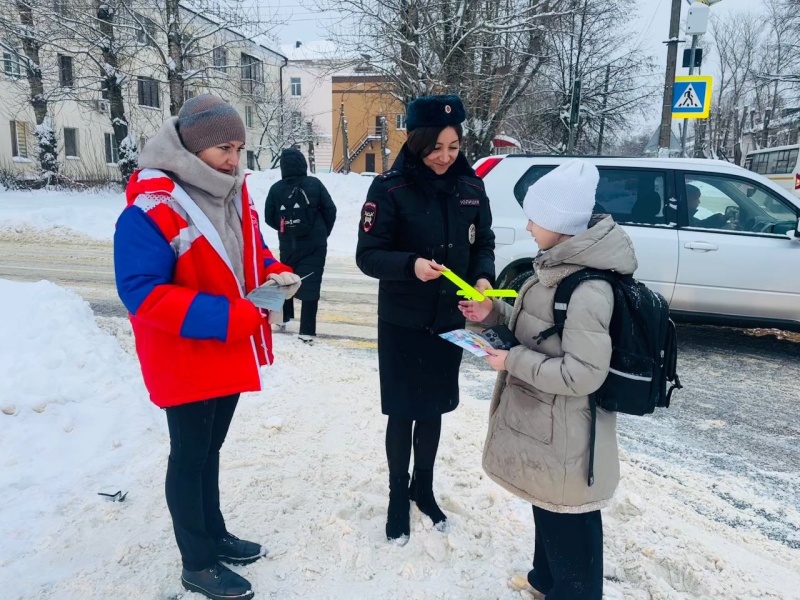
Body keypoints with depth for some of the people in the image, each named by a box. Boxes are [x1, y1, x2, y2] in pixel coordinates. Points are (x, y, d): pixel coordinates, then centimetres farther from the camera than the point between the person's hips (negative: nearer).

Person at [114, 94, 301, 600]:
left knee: (209, 449, 22)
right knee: (190, 457, 9)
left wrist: (276, 274, -9)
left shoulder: (232, 193, 3)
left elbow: (251, 253, 14)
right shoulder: (151, 208, -22)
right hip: (185, 359, -7)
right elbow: (140, 292, -26)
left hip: (229, 352, 8)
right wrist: (229, 317, -30)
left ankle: (214, 534, 42)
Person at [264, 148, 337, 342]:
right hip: (314, 244, -2)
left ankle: (283, 317, 34)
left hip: (288, 244, 2)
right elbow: (330, 210, -5)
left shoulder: (276, 189, -5)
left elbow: (269, 218, 2)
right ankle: (307, 330, -2)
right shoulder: (314, 184, -9)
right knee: (310, 284, 0)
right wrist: (324, 232, 11)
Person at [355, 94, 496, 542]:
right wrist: (411, 265, -32)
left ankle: (424, 487, 39)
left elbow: (484, 243, 6)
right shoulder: (390, 188, -13)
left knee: (434, 409, 17)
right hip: (402, 323, -3)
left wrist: (484, 278, -14)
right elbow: (368, 255, -14)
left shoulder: (471, 186, -1)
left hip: (449, 320, 4)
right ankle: (398, 496, 30)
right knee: (403, 412, 8)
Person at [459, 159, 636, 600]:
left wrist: (514, 361, -21)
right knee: (548, 512, 28)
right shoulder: (558, 263, 1)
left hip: (565, 435, -10)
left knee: (568, 525, 13)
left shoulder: (588, 288, -29)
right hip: (542, 420, 10)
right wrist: (495, 314, 1)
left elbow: (583, 374, -28)